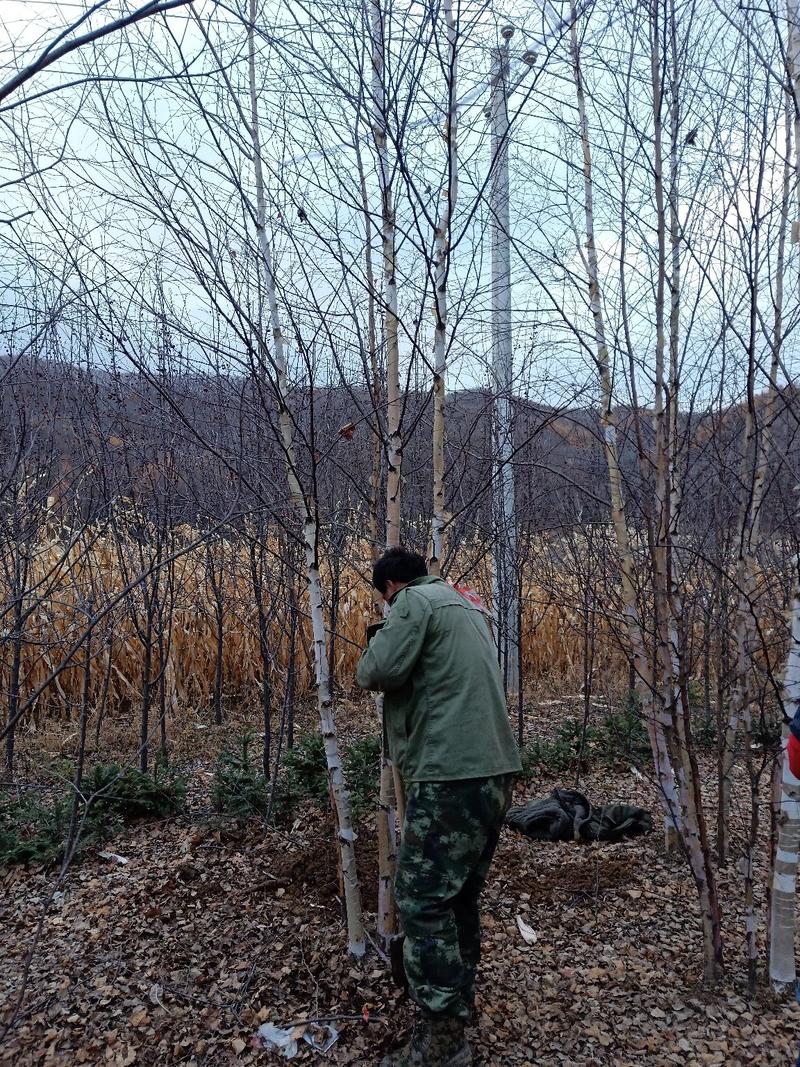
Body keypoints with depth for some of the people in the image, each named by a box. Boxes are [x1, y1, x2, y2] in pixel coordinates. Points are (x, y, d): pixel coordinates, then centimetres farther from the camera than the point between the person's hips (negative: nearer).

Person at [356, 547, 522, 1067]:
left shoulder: (415, 600, -5)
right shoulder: (465, 605, 22)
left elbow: (379, 671, -15)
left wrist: (369, 663, 5)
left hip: (451, 775, -9)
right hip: (494, 770, 10)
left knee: (423, 900, -3)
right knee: (461, 898, 18)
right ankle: (458, 1011, 28)